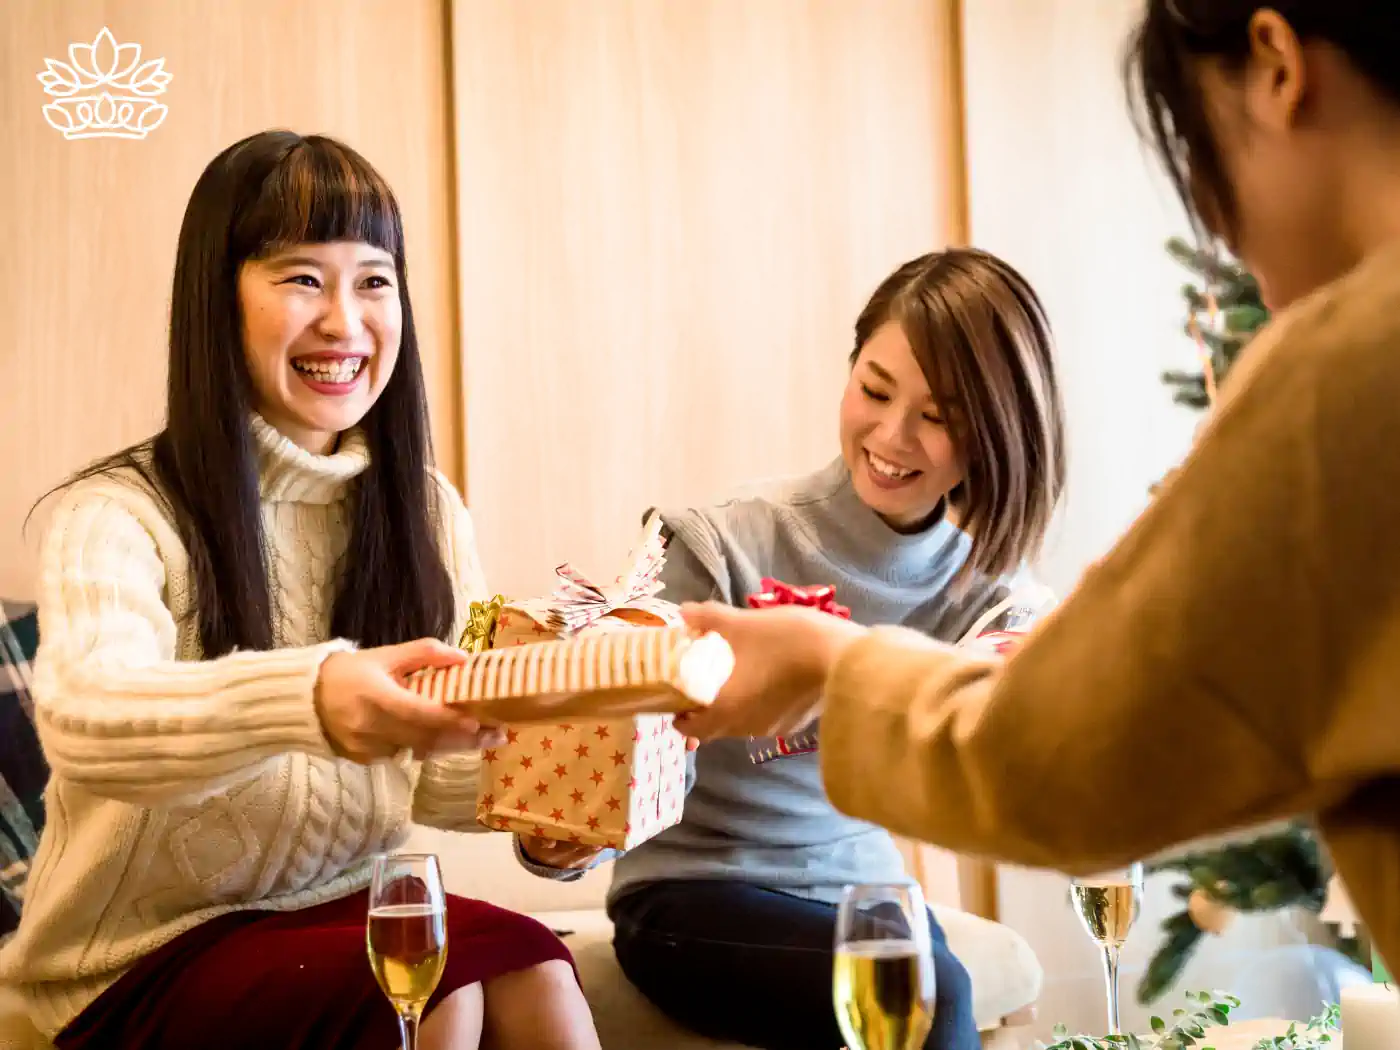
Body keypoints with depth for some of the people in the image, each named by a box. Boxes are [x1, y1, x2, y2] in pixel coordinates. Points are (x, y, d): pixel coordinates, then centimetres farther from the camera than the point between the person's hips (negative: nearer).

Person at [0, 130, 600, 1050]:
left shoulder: (425, 509, 5)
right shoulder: (120, 515, -12)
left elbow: (443, 779, 2)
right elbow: (82, 720, -33)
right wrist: (305, 698, -52)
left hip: (345, 917, 4)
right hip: (146, 958, -4)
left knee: (534, 975, -26)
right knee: (449, 972, -29)